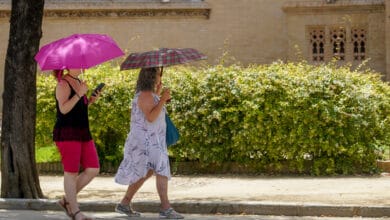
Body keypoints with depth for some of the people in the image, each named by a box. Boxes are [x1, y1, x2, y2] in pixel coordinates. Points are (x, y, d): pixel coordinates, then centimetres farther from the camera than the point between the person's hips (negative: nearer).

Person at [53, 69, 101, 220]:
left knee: (93, 170, 2)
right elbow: (64, 109, -20)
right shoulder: (63, 84, -9)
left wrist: (91, 100, 7)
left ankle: (67, 201, 14)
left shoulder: (79, 82, 16)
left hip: (83, 133, 8)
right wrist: (79, 94, -23)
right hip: (67, 133, -8)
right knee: (71, 172, -4)